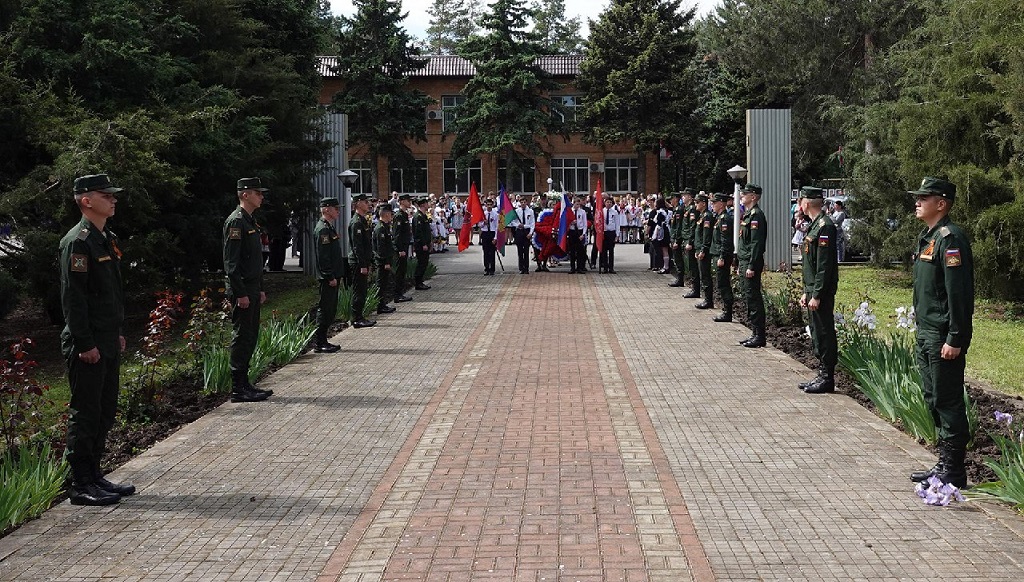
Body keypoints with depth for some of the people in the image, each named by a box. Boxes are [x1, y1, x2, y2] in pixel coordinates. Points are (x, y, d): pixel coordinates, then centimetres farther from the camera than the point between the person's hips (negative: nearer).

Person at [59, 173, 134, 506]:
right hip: (87, 346, -10)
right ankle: (81, 486, 5)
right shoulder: (77, 242, -14)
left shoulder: (106, 239, 15)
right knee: (85, 414, -3)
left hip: (108, 343, 10)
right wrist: (85, 344, -20)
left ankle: (94, 476, 25)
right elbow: (73, 297, -19)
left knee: (105, 413, 15)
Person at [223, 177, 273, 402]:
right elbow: (231, 262, -19)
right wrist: (240, 293, -21)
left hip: (251, 289, 10)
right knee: (242, 337, -6)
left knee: (250, 336, 12)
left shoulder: (251, 221, 18)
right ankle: (238, 389, -2)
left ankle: (244, 384, 19)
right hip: (241, 290, -10)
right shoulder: (236, 221, -13)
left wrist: (260, 289, 21)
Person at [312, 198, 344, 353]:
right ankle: (320, 344, -1)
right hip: (328, 278, -10)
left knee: (330, 310, 13)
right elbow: (323, 256, -20)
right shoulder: (322, 229, -15)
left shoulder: (329, 227, 17)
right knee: (325, 310, -6)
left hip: (332, 277, 10)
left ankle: (323, 341, 19)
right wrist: (330, 277, -20)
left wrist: (339, 275, 19)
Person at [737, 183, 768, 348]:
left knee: (753, 298, -6)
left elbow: (756, 243, -20)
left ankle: (759, 336, -2)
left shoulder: (756, 215, -15)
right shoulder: (747, 214, 16)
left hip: (751, 263, -10)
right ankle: (755, 333, 19)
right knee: (749, 297, 13)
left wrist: (751, 266, -23)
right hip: (744, 261, 10)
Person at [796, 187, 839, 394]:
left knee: (824, 334, -3)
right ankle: (822, 375, 21)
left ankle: (827, 379, 3)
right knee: (816, 333, 14)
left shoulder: (825, 226, -16)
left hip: (822, 292, -10)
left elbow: (825, 265, -20)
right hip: (813, 291, 10)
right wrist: (806, 292, 19)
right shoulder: (813, 225, 15)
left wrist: (816, 295, -20)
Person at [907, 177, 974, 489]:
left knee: (948, 401, -3)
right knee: (933, 399, 15)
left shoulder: (951, 238, -16)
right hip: (926, 333, 10)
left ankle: (953, 471, 6)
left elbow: (959, 293, -21)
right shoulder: (928, 237, 15)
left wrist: (955, 340, -23)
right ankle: (945, 462, 25)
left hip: (944, 337, -10)